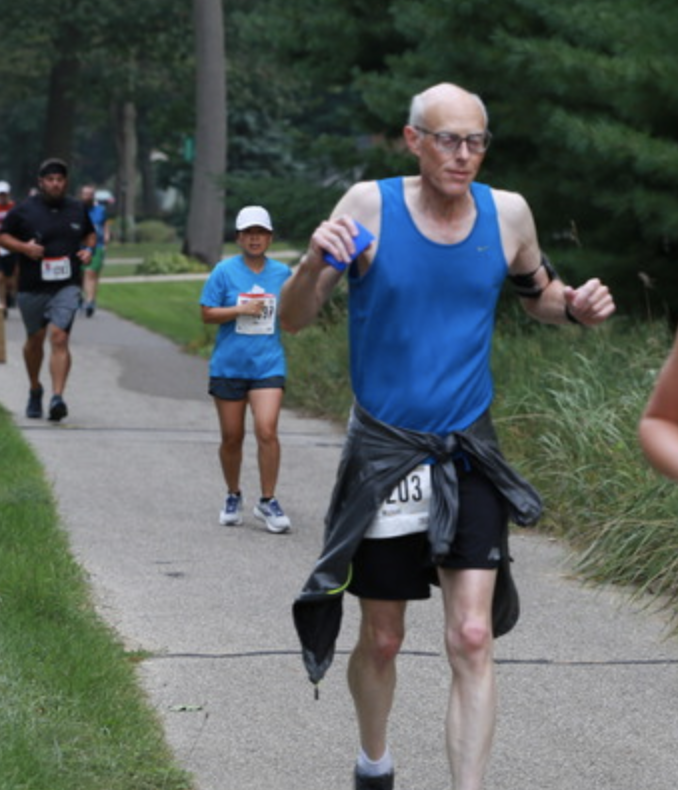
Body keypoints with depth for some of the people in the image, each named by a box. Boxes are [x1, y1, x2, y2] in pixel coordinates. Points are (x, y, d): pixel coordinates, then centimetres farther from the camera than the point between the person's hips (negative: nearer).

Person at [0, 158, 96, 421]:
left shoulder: (78, 209, 8)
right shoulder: (24, 210, -1)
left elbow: (90, 234, 24)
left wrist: (89, 249, 2)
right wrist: (24, 247, -13)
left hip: (66, 286, 0)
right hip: (32, 288, 0)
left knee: (59, 338, -16)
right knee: (35, 340, 13)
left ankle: (57, 397, -24)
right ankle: (35, 390, 37)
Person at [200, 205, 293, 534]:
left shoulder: (282, 273, 6)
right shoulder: (225, 271, -1)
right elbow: (207, 313, -3)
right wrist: (241, 310, -14)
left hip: (268, 364, 0)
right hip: (229, 366, 0)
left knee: (267, 430, -16)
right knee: (232, 437, 8)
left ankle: (267, 502, -6)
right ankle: (233, 497, 29)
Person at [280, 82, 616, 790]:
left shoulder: (507, 213, -4)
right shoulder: (370, 207, -12)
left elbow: (537, 295, 15)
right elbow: (293, 320, -10)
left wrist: (575, 307, -8)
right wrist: (316, 263, -31)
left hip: (469, 455, 1)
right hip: (382, 454, -1)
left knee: (472, 639, -11)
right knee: (382, 640, 12)